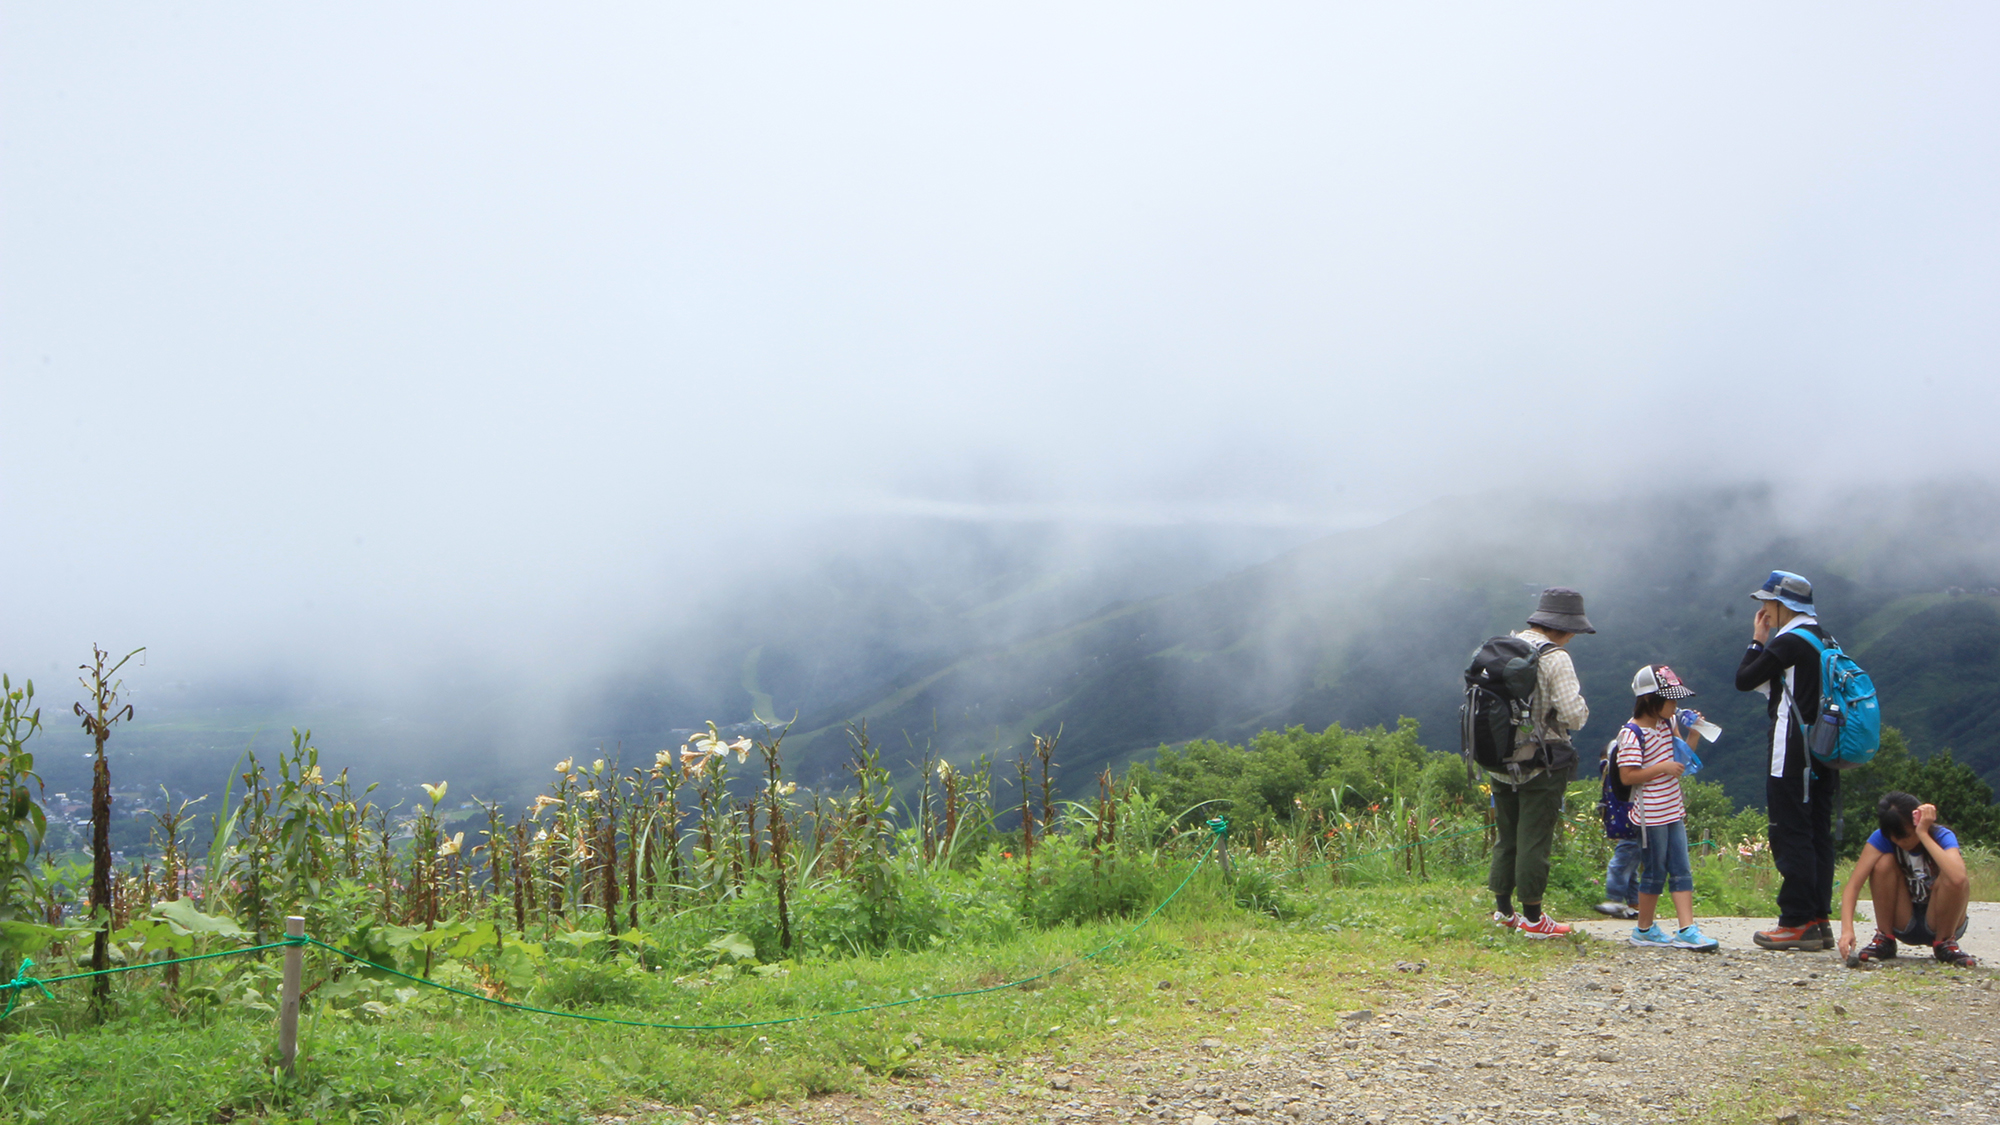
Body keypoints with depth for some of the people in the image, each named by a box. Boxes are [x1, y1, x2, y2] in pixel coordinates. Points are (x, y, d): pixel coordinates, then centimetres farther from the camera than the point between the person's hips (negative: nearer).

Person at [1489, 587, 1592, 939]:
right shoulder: (1555, 659, -16)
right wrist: (1582, 705, 1)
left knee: (1507, 835, 16)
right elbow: (1574, 715, -19)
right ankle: (1532, 917, 9)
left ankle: (1502, 910, 24)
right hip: (1541, 763, -6)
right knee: (1535, 839, 2)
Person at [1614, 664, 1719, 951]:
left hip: (1673, 810, 8)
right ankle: (1644, 929, 15)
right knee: (1655, 872, 2)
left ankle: (1687, 929, 2)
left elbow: (1679, 757, 22)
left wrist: (1694, 735, 6)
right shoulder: (1633, 733, -16)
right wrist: (1663, 768, -23)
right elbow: (1627, 776, -19)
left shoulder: (1667, 724, 8)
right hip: (1651, 815, -8)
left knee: (1682, 870, 3)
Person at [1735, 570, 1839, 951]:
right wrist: (1765, 643, 13)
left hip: (1793, 755, -9)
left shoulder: (1788, 642, -14)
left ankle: (1798, 923, -5)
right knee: (1818, 834, 10)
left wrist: (1758, 641, 1)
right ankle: (1819, 919, 13)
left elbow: (1744, 680, -8)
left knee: (1791, 834, -5)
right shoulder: (1823, 640, 14)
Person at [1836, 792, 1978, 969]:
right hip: (1903, 926, 2)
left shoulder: (1942, 837, -20)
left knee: (1953, 880, -33)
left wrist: (1923, 834, -36)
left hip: (1941, 923, -2)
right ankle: (1884, 939, -9)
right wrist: (1847, 928, -40)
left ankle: (1944, 943, -7)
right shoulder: (1881, 838, -15)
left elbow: (1957, 878, -43)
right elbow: (1853, 885, -24)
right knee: (1884, 863, -24)